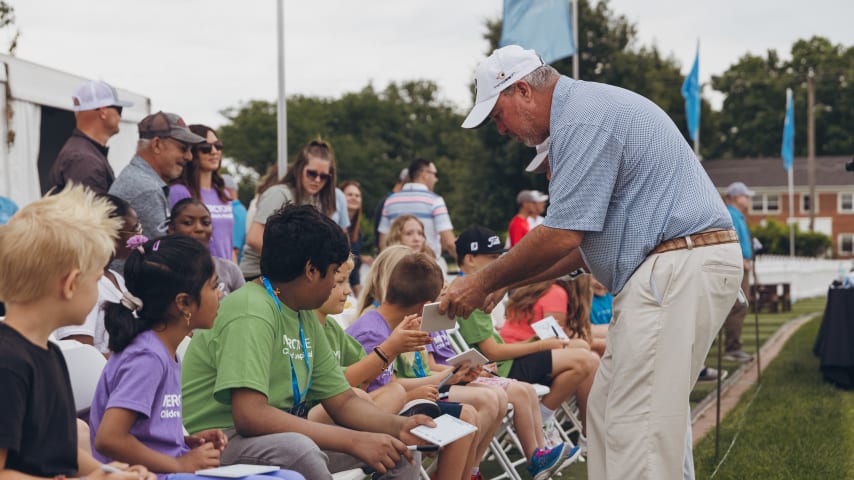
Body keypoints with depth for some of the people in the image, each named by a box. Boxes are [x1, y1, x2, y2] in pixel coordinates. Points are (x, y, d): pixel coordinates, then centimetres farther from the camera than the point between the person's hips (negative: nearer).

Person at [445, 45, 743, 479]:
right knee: (608, 412, 13)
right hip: (665, 268, 11)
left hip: (678, 265, -11)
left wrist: (485, 282, -5)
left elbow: (563, 235, -18)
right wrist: (506, 283, 17)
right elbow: (584, 238, 22)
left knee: (635, 427, -9)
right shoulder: (587, 110, 21)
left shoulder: (583, 119, -12)